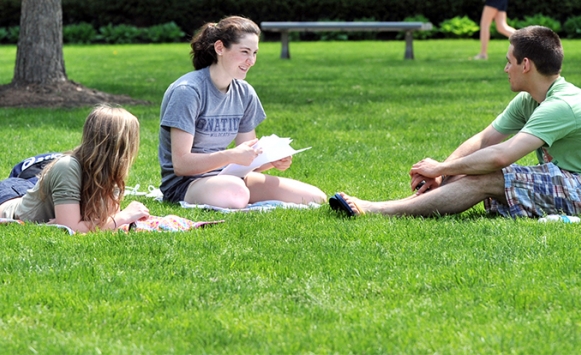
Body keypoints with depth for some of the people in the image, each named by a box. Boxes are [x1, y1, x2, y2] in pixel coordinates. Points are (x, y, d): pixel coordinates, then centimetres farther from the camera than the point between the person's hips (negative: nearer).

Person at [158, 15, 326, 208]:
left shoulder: (244, 93, 6)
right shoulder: (188, 91, -16)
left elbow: (247, 160, 10)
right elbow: (181, 163, -20)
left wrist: (272, 160, -12)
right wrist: (232, 156, -32)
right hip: (184, 183, -6)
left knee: (315, 198, -9)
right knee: (236, 192, -41)